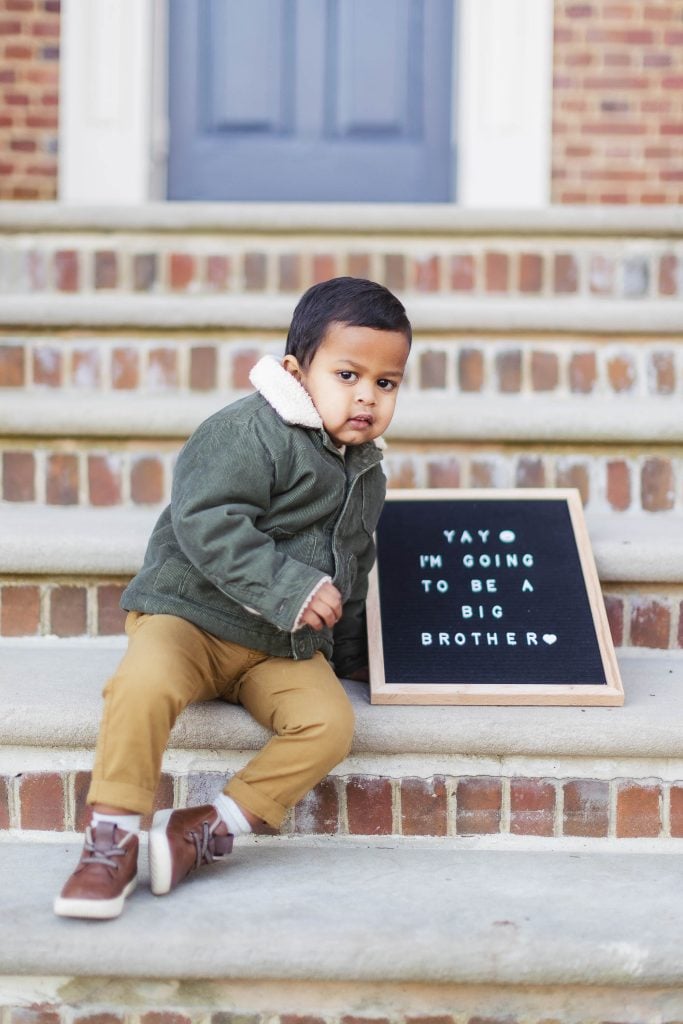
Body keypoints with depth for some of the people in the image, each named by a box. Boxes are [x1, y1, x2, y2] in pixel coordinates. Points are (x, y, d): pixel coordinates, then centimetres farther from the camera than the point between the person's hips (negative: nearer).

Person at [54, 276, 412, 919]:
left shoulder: (365, 472, 13)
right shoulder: (249, 432, -13)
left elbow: (352, 570, 27)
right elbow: (208, 524, -24)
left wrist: (350, 651, 29)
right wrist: (289, 586, -27)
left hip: (284, 648, 6)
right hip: (191, 612, -6)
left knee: (330, 723, -21)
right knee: (144, 685, -34)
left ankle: (206, 828, -15)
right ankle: (111, 840, -19)